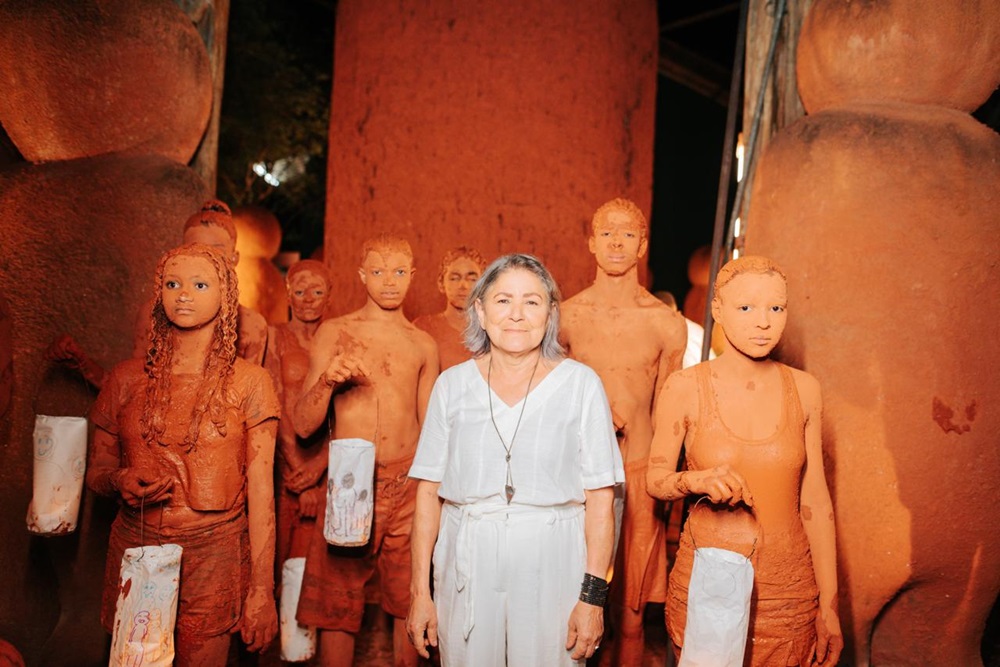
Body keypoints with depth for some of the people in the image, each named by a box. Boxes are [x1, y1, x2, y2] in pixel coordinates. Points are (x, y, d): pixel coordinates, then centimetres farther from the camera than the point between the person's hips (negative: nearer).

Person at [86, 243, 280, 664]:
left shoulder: (248, 382, -3)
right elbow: (96, 472, 13)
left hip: (214, 554, -2)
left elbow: (260, 491, -5)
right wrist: (120, 481, -11)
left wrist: (261, 590, -8)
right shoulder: (127, 378, 4)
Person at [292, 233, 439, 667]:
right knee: (337, 606, 3)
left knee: (409, 604, 8)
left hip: (408, 488, 2)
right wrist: (327, 381, -18)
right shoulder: (334, 332, 3)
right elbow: (302, 426, 0)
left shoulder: (424, 345, 10)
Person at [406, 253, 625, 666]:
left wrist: (593, 596, -10)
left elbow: (600, 499, -5)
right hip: (467, 567, 2)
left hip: (552, 567, -1)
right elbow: (428, 493, 2)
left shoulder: (580, 384, -4)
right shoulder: (453, 385, 2)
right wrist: (420, 591, 0)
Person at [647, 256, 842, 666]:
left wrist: (829, 607, 4)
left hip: (789, 588, 2)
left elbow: (815, 500, 3)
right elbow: (655, 480, 1)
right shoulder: (684, 387, -8)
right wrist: (696, 481, -21)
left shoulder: (803, 389, -1)